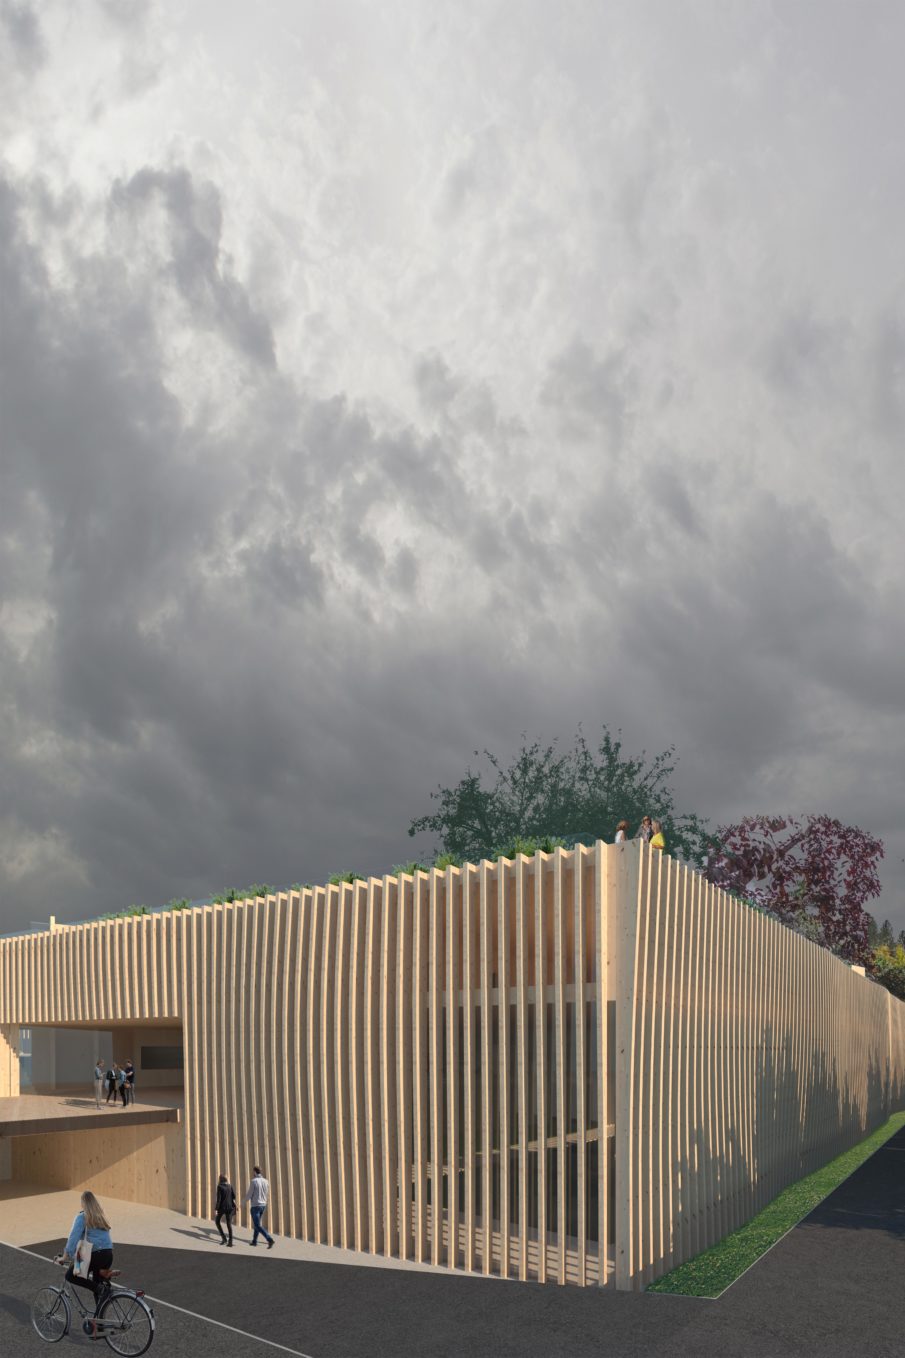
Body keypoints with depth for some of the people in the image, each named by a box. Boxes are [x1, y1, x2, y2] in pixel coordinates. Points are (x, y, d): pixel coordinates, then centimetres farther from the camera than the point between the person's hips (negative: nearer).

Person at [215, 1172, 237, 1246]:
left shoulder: (219, 1186, -10)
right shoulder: (230, 1186, 4)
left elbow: (218, 1199, -14)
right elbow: (234, 1196, 0)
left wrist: (216, 1209, -13)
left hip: (222, 1207, -4)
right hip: (230, 1207, 4)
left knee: (217, 1221, 17)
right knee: (229, 1224, 6)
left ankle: (223, 1238, 8)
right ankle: (230, 1241, -2)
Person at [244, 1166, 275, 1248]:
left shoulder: (253, 1181, -17)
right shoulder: (266, 1181, 3)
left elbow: (249, 1195, -14)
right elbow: (267, 1195, 12)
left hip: (255, 1206, -7)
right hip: (263, 1205, 7)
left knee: (258, 1226, -6)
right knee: (257, 1223, 25)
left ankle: (270, 1239, -21)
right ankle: (254, 1241, 33)